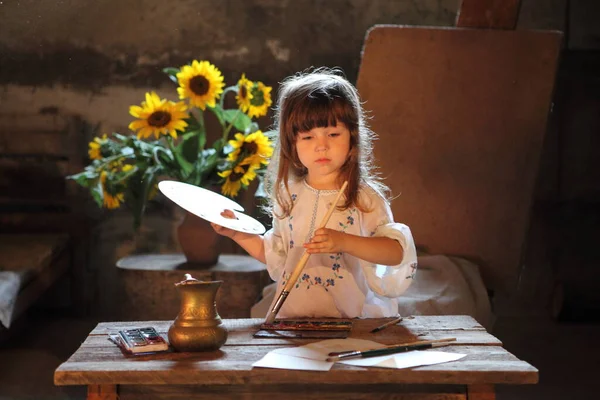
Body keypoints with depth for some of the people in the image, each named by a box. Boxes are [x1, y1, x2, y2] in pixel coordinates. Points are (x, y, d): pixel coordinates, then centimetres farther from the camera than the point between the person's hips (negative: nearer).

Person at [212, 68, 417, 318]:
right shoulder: (288, 197, 10)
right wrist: (237, 233, 15)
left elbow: (398, 253, -15)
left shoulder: (364, 197, -5)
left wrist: (344, 242, -25)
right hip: (294, 315, 4)